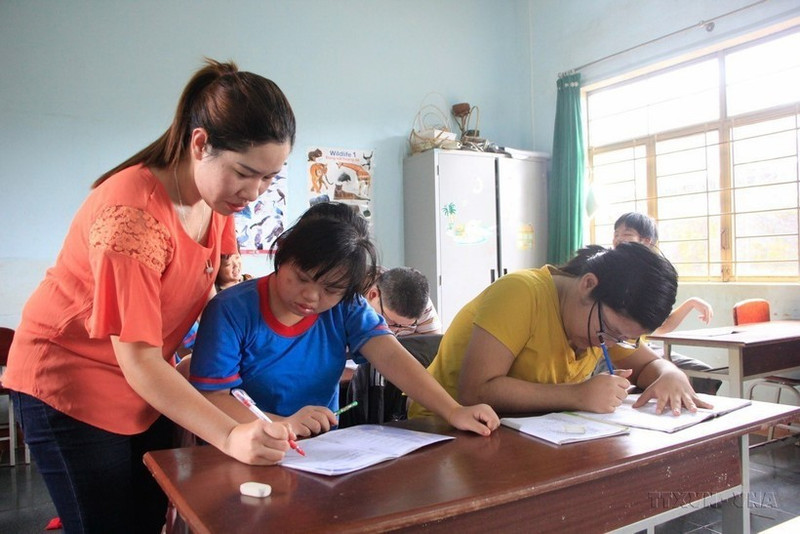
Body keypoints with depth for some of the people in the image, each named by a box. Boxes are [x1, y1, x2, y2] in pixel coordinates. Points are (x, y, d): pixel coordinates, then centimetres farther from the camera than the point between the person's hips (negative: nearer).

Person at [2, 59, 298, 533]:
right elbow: (137, 360, -29)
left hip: (149, 385, 7)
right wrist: (230, 435, -36)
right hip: (70, 384, -6)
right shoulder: (132, 212, -30)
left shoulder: (218, 193, -7)